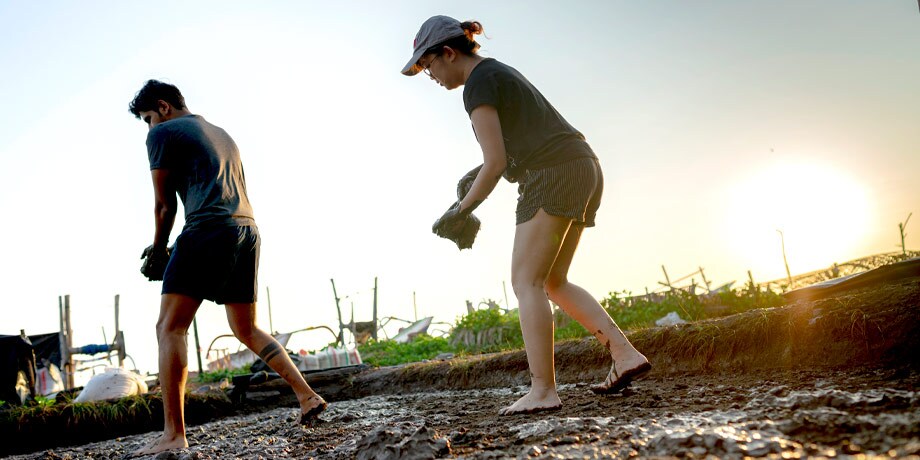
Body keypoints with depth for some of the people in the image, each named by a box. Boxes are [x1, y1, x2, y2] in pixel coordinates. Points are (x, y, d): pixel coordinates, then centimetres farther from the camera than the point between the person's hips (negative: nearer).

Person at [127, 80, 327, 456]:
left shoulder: (162, 133, 7)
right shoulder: (222, 135, 28)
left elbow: (164, 204, 6)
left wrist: (157, 251, 21)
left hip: (209, 228, -8)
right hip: (247, 229, 8)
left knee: (170, 328, -7)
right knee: (247, 330, 18)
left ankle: (174, 434, -16)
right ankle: (308, 396, 13)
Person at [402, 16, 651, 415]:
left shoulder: (478, 83, -7)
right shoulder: (500, 73, 24)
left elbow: (496, 162, -12)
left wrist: (464, 207, 0)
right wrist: (478, 180, 20)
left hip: (554, 174, -10)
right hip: (585, 169, 10)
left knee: (527, 281, -8)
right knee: (553, 282, 11)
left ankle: (543, 390, -11)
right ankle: (626, 355, 4)